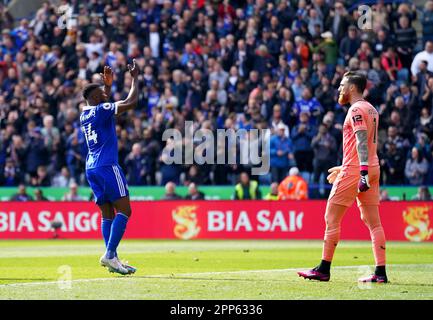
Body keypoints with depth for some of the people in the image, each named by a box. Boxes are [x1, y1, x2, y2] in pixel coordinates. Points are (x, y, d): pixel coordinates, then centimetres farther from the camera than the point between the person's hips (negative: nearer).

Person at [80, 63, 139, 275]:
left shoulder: (85, 113, 14)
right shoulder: (101, 111, -9)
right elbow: (131, 102, -15)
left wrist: (108, 84, 34)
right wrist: (134, 78, -4)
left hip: (91, 168, 9)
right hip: (107, 166, -9)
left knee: (107, 214, 7)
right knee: (124, 210, -9)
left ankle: (112, 259, 0)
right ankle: (109, 254, -20)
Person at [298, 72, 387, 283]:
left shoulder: (356, 110, -10)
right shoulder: (371, 109, 18)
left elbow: (362, 142, -22)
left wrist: (363, 172, -30)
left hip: (354, 171, -9)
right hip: (373, 169, 9)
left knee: (332, 217, -2)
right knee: (373, 221, 4)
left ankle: (324, 270, 0)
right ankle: (380, 272, -1)